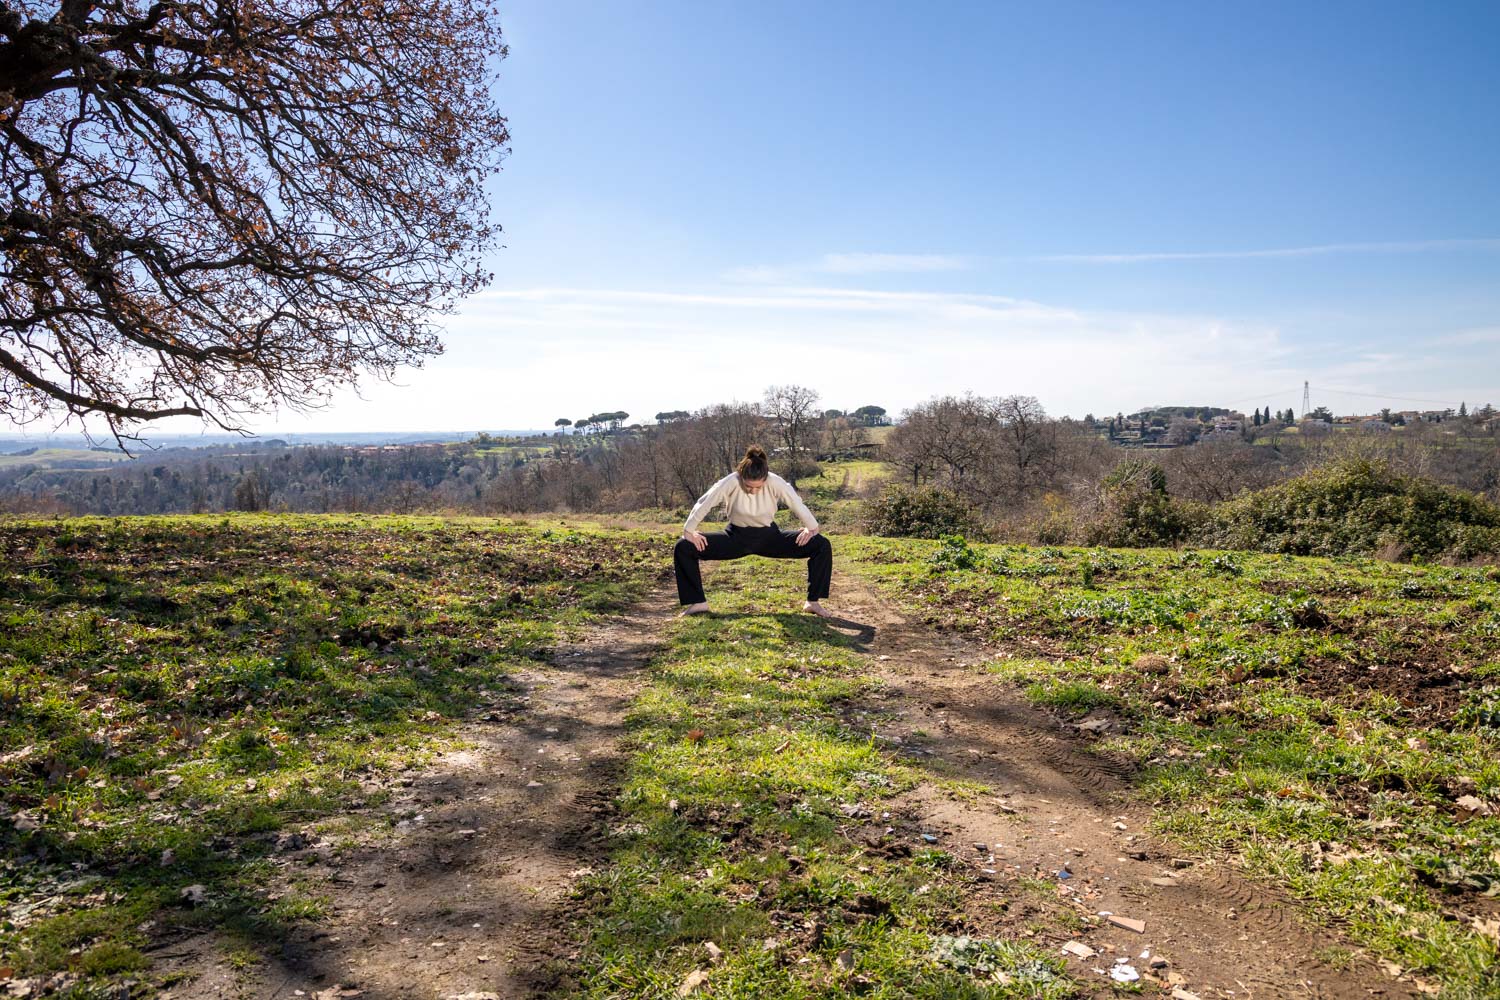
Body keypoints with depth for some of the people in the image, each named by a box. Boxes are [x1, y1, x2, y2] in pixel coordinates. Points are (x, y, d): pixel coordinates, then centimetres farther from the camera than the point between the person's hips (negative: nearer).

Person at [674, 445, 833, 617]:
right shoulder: (730, 483, -25)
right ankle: (698, 602, -5)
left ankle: (813, 602, -3)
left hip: (769, 536, 0)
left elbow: (797, 504, -11)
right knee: (683, 547, -19)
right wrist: (689, 531, -9)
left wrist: (812, 528, -4)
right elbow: (703, 504, -15)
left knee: (822, 546, -18)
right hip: (736, 536, 0)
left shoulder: (775, 483, -24)